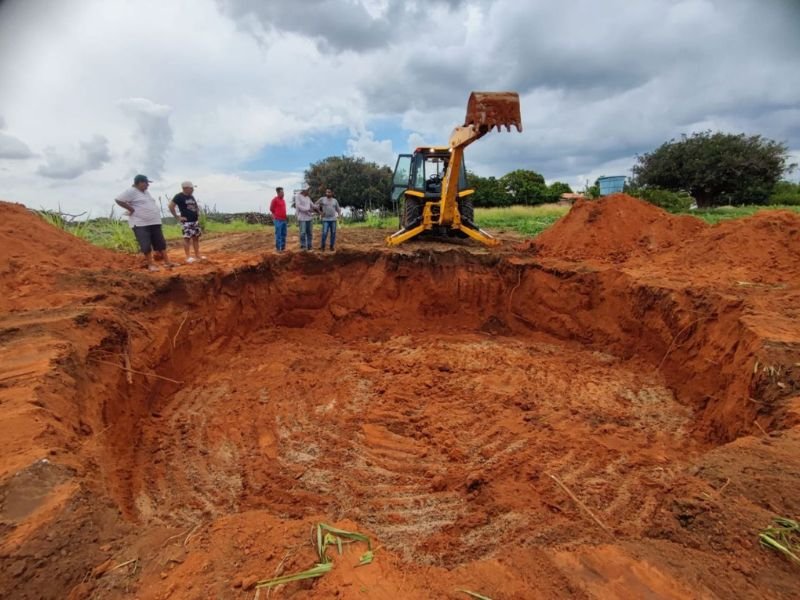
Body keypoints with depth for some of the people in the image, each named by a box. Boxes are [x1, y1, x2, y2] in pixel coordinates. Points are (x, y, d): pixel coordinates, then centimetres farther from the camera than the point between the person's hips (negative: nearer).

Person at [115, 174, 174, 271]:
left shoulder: (145, 192, 17)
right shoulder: (131, 191, -9)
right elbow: (118, 200, -16)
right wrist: (131, 209, -16)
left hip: (154, 222, 8)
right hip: (140, 223, -8)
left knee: (161, 243, 7)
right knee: (146, 245, -4)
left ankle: (167, 262, 12)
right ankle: (151, 264, 5)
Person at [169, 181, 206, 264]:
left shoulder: (192, 196, 12)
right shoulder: (179, 196, -11)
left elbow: (196, 206, 27)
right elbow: (171, 206, -16)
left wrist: (198, 214, 14)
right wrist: (177, 217, -15)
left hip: (195, 221, 8)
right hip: (186, 222, -8)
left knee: (196, 238, 10)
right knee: (187, 238, -5)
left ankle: (197, 255, 17)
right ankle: (188, 257, -1)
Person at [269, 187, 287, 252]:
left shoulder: (283, 200, 14)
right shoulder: (275, 199, -6)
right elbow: (271, 209, -2)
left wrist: (285, 217, 14)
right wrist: (274, 218, -3)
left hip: (284, 220, 7)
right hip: (278, 220, -7)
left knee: (284, 234, 9)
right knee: (278, 234, -5)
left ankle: (283, 247, 16)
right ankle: (278, 248, 0)